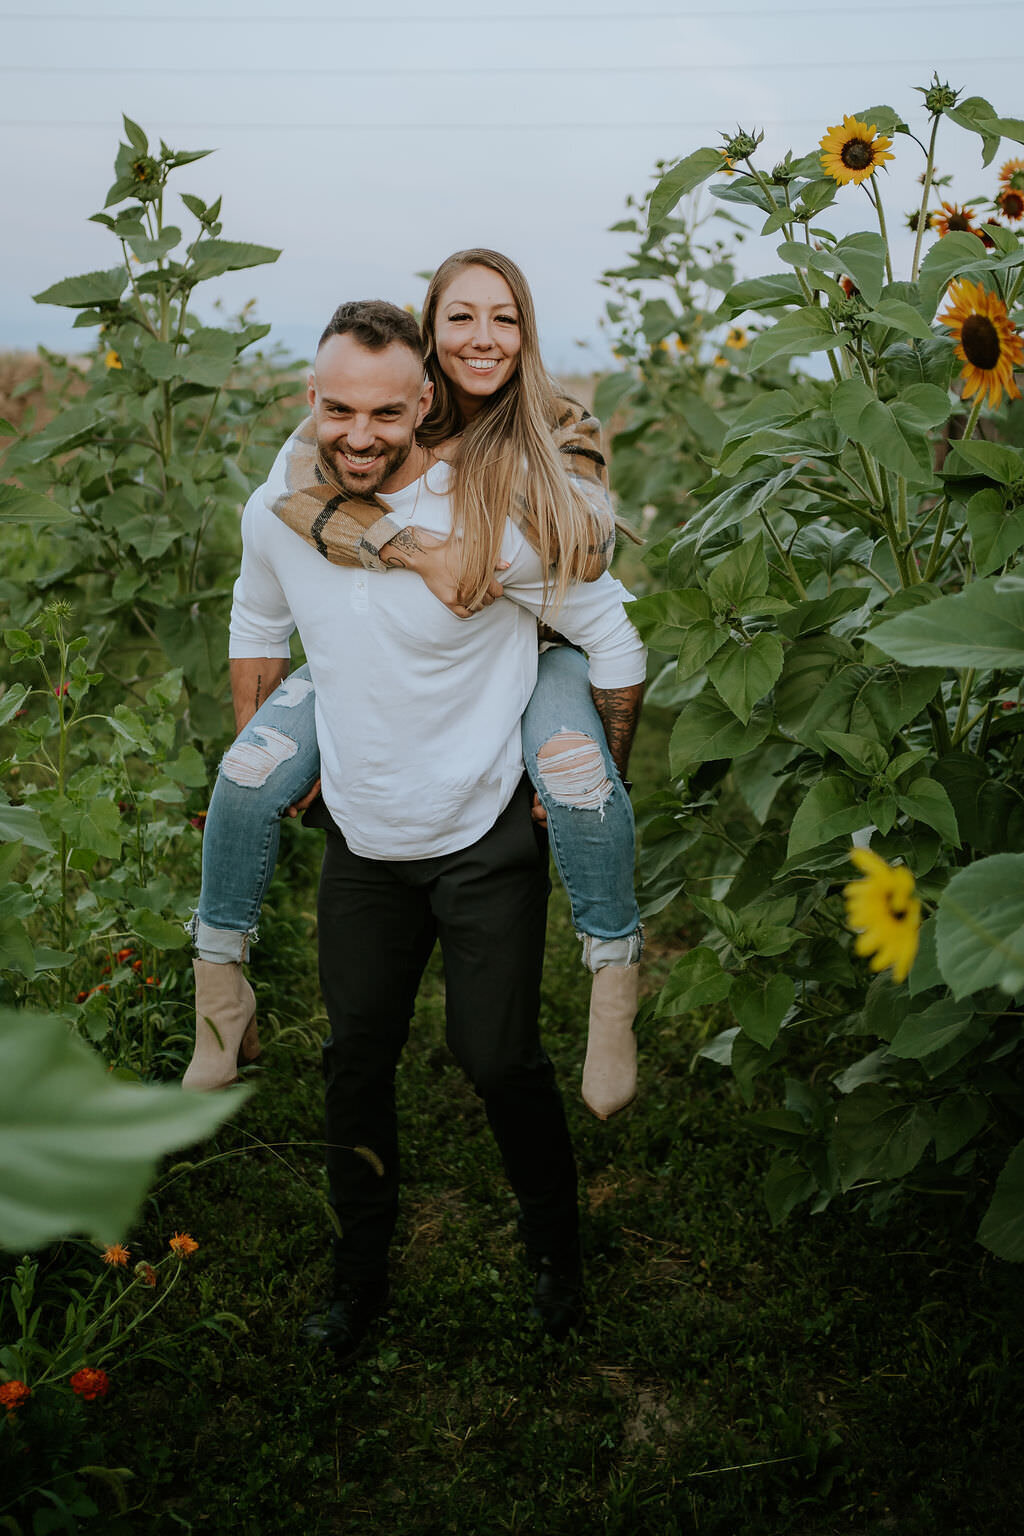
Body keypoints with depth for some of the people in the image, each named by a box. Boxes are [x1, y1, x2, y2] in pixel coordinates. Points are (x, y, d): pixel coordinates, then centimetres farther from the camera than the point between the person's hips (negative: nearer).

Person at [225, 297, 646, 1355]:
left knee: (498, 1060, 3)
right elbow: (256, 628, 15)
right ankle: (359, 1272, 36)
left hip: (487, 841, -4)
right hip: (359, 842, 4)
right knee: (354, 1058, 14)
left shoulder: (492, 521, -22)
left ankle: (556, 1253, 32)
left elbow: (612, 641, -9)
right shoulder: (276, 515, -8)